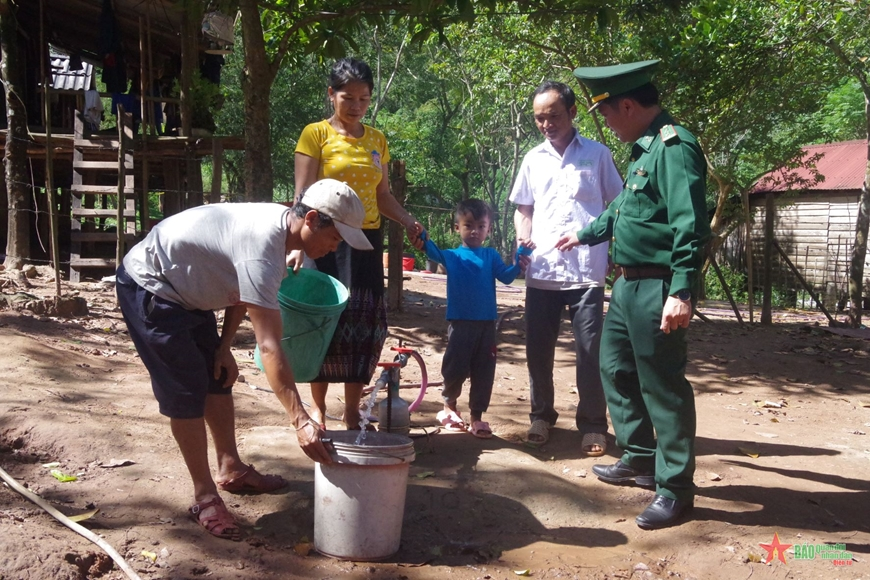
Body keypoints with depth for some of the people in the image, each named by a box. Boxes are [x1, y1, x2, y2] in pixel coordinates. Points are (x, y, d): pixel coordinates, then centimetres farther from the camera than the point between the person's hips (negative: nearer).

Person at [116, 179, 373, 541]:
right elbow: (269, 347, -38)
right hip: (149, 290, -10)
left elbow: (242, 290, 8)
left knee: (218, 379, 14)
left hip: (184, 290, 10)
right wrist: (301, 421, -39)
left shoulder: (280, 223, -5)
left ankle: (231, 469, 28)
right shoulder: (262, 251, -34)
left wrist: (223, 347, 4)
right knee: (187, 392, -9)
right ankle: (205, 497, 3)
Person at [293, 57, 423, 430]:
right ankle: (317, 407, 16)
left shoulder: (377, 140, 13)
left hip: (367, 244, 4)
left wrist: (408, 221, -1)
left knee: (366, 327, 4)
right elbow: (304, 196, -8)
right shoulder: (316, 134, -1)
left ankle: (352, 410, 18)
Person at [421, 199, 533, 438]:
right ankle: (449, 406, 30)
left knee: (483, 372, 5)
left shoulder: (491, 256, 8)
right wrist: (422, 240, -39)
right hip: (460, 323, -2)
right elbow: (434, 253, -18)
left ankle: (476, 417, 16)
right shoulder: (452, 256, 2)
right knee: (455, 368, 3)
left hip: (487, 323, 2)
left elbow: (505, 276, -5)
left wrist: (517, 266, -25)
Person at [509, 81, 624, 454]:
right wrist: (522, 237, 0)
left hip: (586, 271, -3)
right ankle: (541, 416, 26)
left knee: (590, 352, 0)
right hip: (541, 272, 3)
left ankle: (593, 425, 13)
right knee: (538, 350, 9)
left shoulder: (597, 154, 4)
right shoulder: (533, 159, 12)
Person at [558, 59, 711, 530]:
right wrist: (585, 235, 40)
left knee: (663, 386, -1)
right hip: (629, 283, 10)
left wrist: (681, 291, -30)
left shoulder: (674, 148, -17)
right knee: (616, 367, 19)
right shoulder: (644, 149, 14)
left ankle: (675, 488, 13)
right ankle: (640, 459, 34)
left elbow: (690, 227, -25)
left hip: (657, 290, -10)